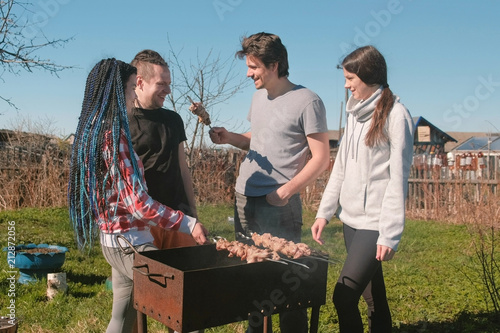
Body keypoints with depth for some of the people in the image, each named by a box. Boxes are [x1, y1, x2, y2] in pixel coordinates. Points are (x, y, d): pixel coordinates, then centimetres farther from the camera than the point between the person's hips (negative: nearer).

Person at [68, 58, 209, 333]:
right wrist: (188, 224, -20)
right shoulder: (115, 134, -19)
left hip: (113, 240, 10)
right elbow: (138, 203, -24)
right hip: (131, 243, -10)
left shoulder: (90, 131, 8)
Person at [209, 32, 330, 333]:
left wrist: (287, 190, -17)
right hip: (244, 197, 7)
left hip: (280, 205, -7)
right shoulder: (259, 96, 13)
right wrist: (229, 137, 5)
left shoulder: (307, 102, -10)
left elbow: (321, 158, -10)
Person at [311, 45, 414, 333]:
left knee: (344, 296, -12)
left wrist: (390, 234, -16)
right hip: (351, 218, 7)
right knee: (373, 295, 14)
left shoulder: (395, 115, -10)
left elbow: (398, 179, -13)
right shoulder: (355, 112, 12)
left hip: (375, 223, -7)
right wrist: (325, 212, 10)